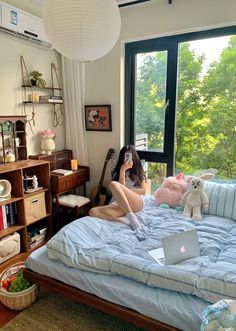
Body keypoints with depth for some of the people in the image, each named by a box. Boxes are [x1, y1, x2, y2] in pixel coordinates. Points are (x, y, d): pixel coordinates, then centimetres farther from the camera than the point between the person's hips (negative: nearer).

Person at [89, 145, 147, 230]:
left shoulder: (139, 171, 18)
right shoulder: (117, 172, 19)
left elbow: (143, 191, 6)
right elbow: (121, 188, 1)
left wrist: (127, 191, -4)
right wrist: (122, 170, -7)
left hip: (136, 203, -2)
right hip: (120, 204, 3)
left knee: (113, 184, -32)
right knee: (93, 211, -25)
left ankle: (131, 217, -36)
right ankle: (125, 221, -37)